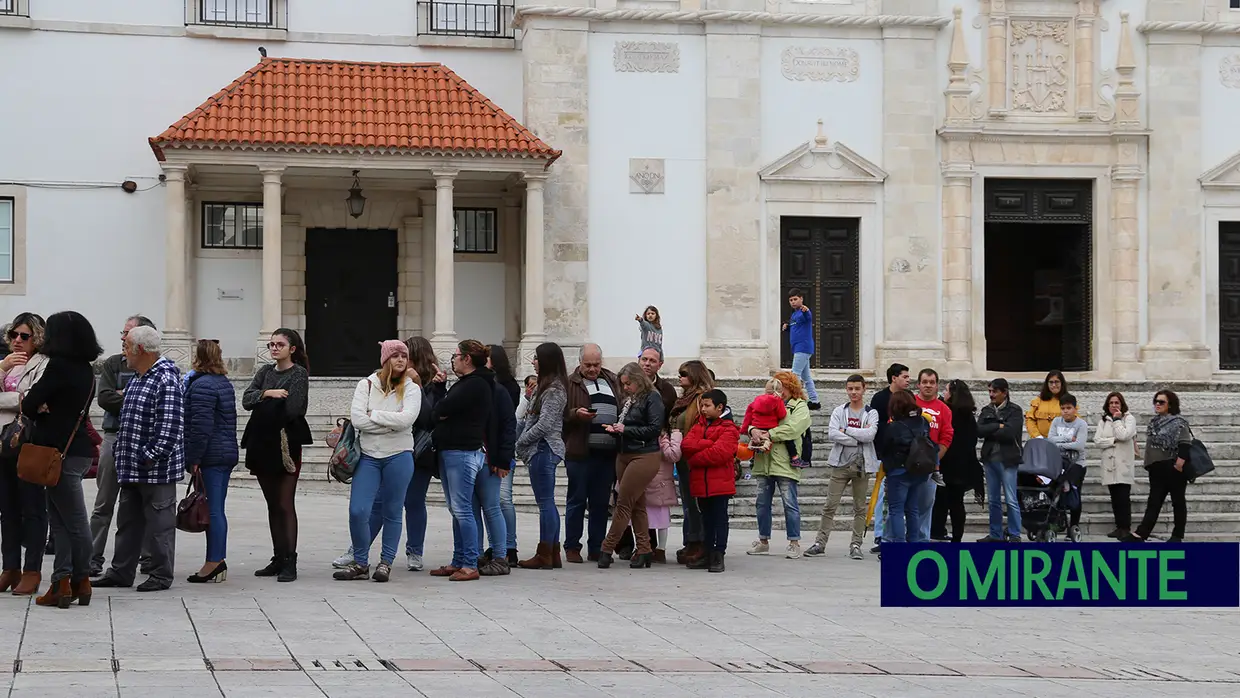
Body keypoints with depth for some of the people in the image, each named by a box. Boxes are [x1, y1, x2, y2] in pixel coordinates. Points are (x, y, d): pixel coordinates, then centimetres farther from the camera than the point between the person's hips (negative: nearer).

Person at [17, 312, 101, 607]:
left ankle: (80, 581, 8)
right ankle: (63, 583, 9)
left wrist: (38, 409, 8)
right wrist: (46, 410, 1)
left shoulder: (59, 365, -14)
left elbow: (29, 404, -13)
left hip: (62, 450, -8)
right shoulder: (85, 370, 11)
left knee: (74, 519, 0)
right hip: (78, 447, 8)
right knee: (59, 518, 10)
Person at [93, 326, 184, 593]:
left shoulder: (166, 381, -16)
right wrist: (123, 455, 16)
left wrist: (151, 457, -22)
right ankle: (121, 571, 22)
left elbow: (170, 426, -22)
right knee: (127, 521, 14)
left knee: (159, 522, 0)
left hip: (157, 469, -10)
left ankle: (162, 575, 9)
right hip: (132, 468, 10)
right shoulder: (137, 378, 15)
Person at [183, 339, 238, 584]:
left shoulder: (202, 385, -14)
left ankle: (214, 562, -5)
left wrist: (194, 459, -16)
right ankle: (219, 561, 16)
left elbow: (201, 426, -20)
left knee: (212, 510, -7)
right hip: (228, 454, 10)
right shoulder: (225, 383, 16)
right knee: (217, 510, 13)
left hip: (211, 457, -10)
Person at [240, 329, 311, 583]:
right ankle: (278, 558, 15)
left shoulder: (299, 373, -4)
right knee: (273, 505, 10)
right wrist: (267, 393, -17)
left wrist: (263, 403, 0)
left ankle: (289, 562, -7)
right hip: (263, 445, 6)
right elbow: (246, 399, 1)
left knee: (286, 505, -7)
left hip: (286, 445, -6)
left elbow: (292, 409, -15)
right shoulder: (265, 372, 14)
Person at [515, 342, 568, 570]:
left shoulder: (554, 390, -14)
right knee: (547, 503, 11)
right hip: (544, 450, 10)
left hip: (543, 449, -10)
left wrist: (521, 441, -9)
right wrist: (523, 442, 9)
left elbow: (544, 425, -19)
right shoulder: (547, 386, 16)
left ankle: (545, 555, -3)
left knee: (545, 503, -6)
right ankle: (552, 554, 15)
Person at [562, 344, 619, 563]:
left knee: (601, 502, 8)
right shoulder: (570, 383, 3)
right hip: (580, 452, -4)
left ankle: (596, 548, 14)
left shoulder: (612, 381, 17)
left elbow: (623, 409, 21)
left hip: (608, 452, 4)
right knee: (577, 500, 2)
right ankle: (572, 548, 8)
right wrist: (575, 414, -20)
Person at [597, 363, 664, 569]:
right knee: (637, 505, 8)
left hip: (645, 457, -8)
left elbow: (654, 428, -13)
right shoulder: (628, 401, 17)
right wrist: (615, 429, 1)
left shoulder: (652, 398, -6)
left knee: (624, 504, -8)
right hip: (625, 455, 8)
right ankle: (643, 550, 12)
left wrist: (626, 429, -13)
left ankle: (607, 549, -7)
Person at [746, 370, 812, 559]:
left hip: (785, 463, -6)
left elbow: (792, 428, -15)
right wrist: (753, 430, -12)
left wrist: (768, 435, -16)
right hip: (764, 462, 6)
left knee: (790, 504, -6)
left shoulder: (800, 407, 0)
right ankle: (763, 541, 21)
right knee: (762, 503, 11)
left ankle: (794, 543, 0)